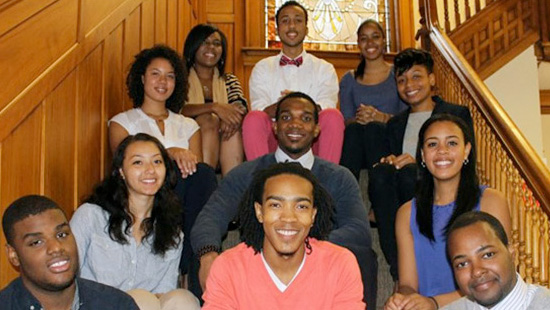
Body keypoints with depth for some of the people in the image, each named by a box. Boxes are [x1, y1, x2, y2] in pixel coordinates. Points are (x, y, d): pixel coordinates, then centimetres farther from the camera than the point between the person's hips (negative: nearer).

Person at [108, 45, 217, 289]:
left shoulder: (188, 126, 26)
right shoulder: (122, 122, 18)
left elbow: (200, 170, 12)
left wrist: (188, 159, -13)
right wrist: (170, 153, -19)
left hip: (185, 205, 3)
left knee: (203, 172, -30)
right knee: (175, 172, -32)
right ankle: (185, 267, -31)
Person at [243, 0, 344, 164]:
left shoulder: (324, 69, 14)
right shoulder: (262, 68, 15)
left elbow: (326, 108, -4)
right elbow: (259, 110, -1)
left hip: (312, 140, 0)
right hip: (274, 140, 0)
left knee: (333, 116, -28)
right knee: (253, 118, -29)